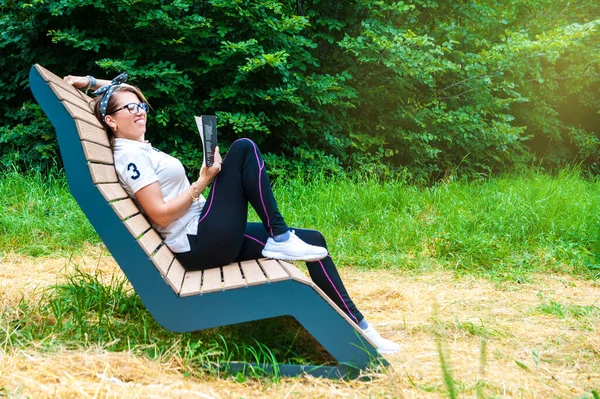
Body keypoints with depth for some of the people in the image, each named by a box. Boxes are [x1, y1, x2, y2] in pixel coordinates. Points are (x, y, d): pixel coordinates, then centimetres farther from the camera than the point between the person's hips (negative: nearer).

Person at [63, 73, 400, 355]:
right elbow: (160, 216, -18)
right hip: (201, 245, -10)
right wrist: (204, 181, -14)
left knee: (313, 240, 3)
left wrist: (91, 82, 26)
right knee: (244, 149, -13)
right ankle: (280, 238, -12)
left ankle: (356, 324, 5)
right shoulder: (129, 156, -10)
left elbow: (120, 89, 36)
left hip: (211, 239, 10)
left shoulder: (137, 144, 18)